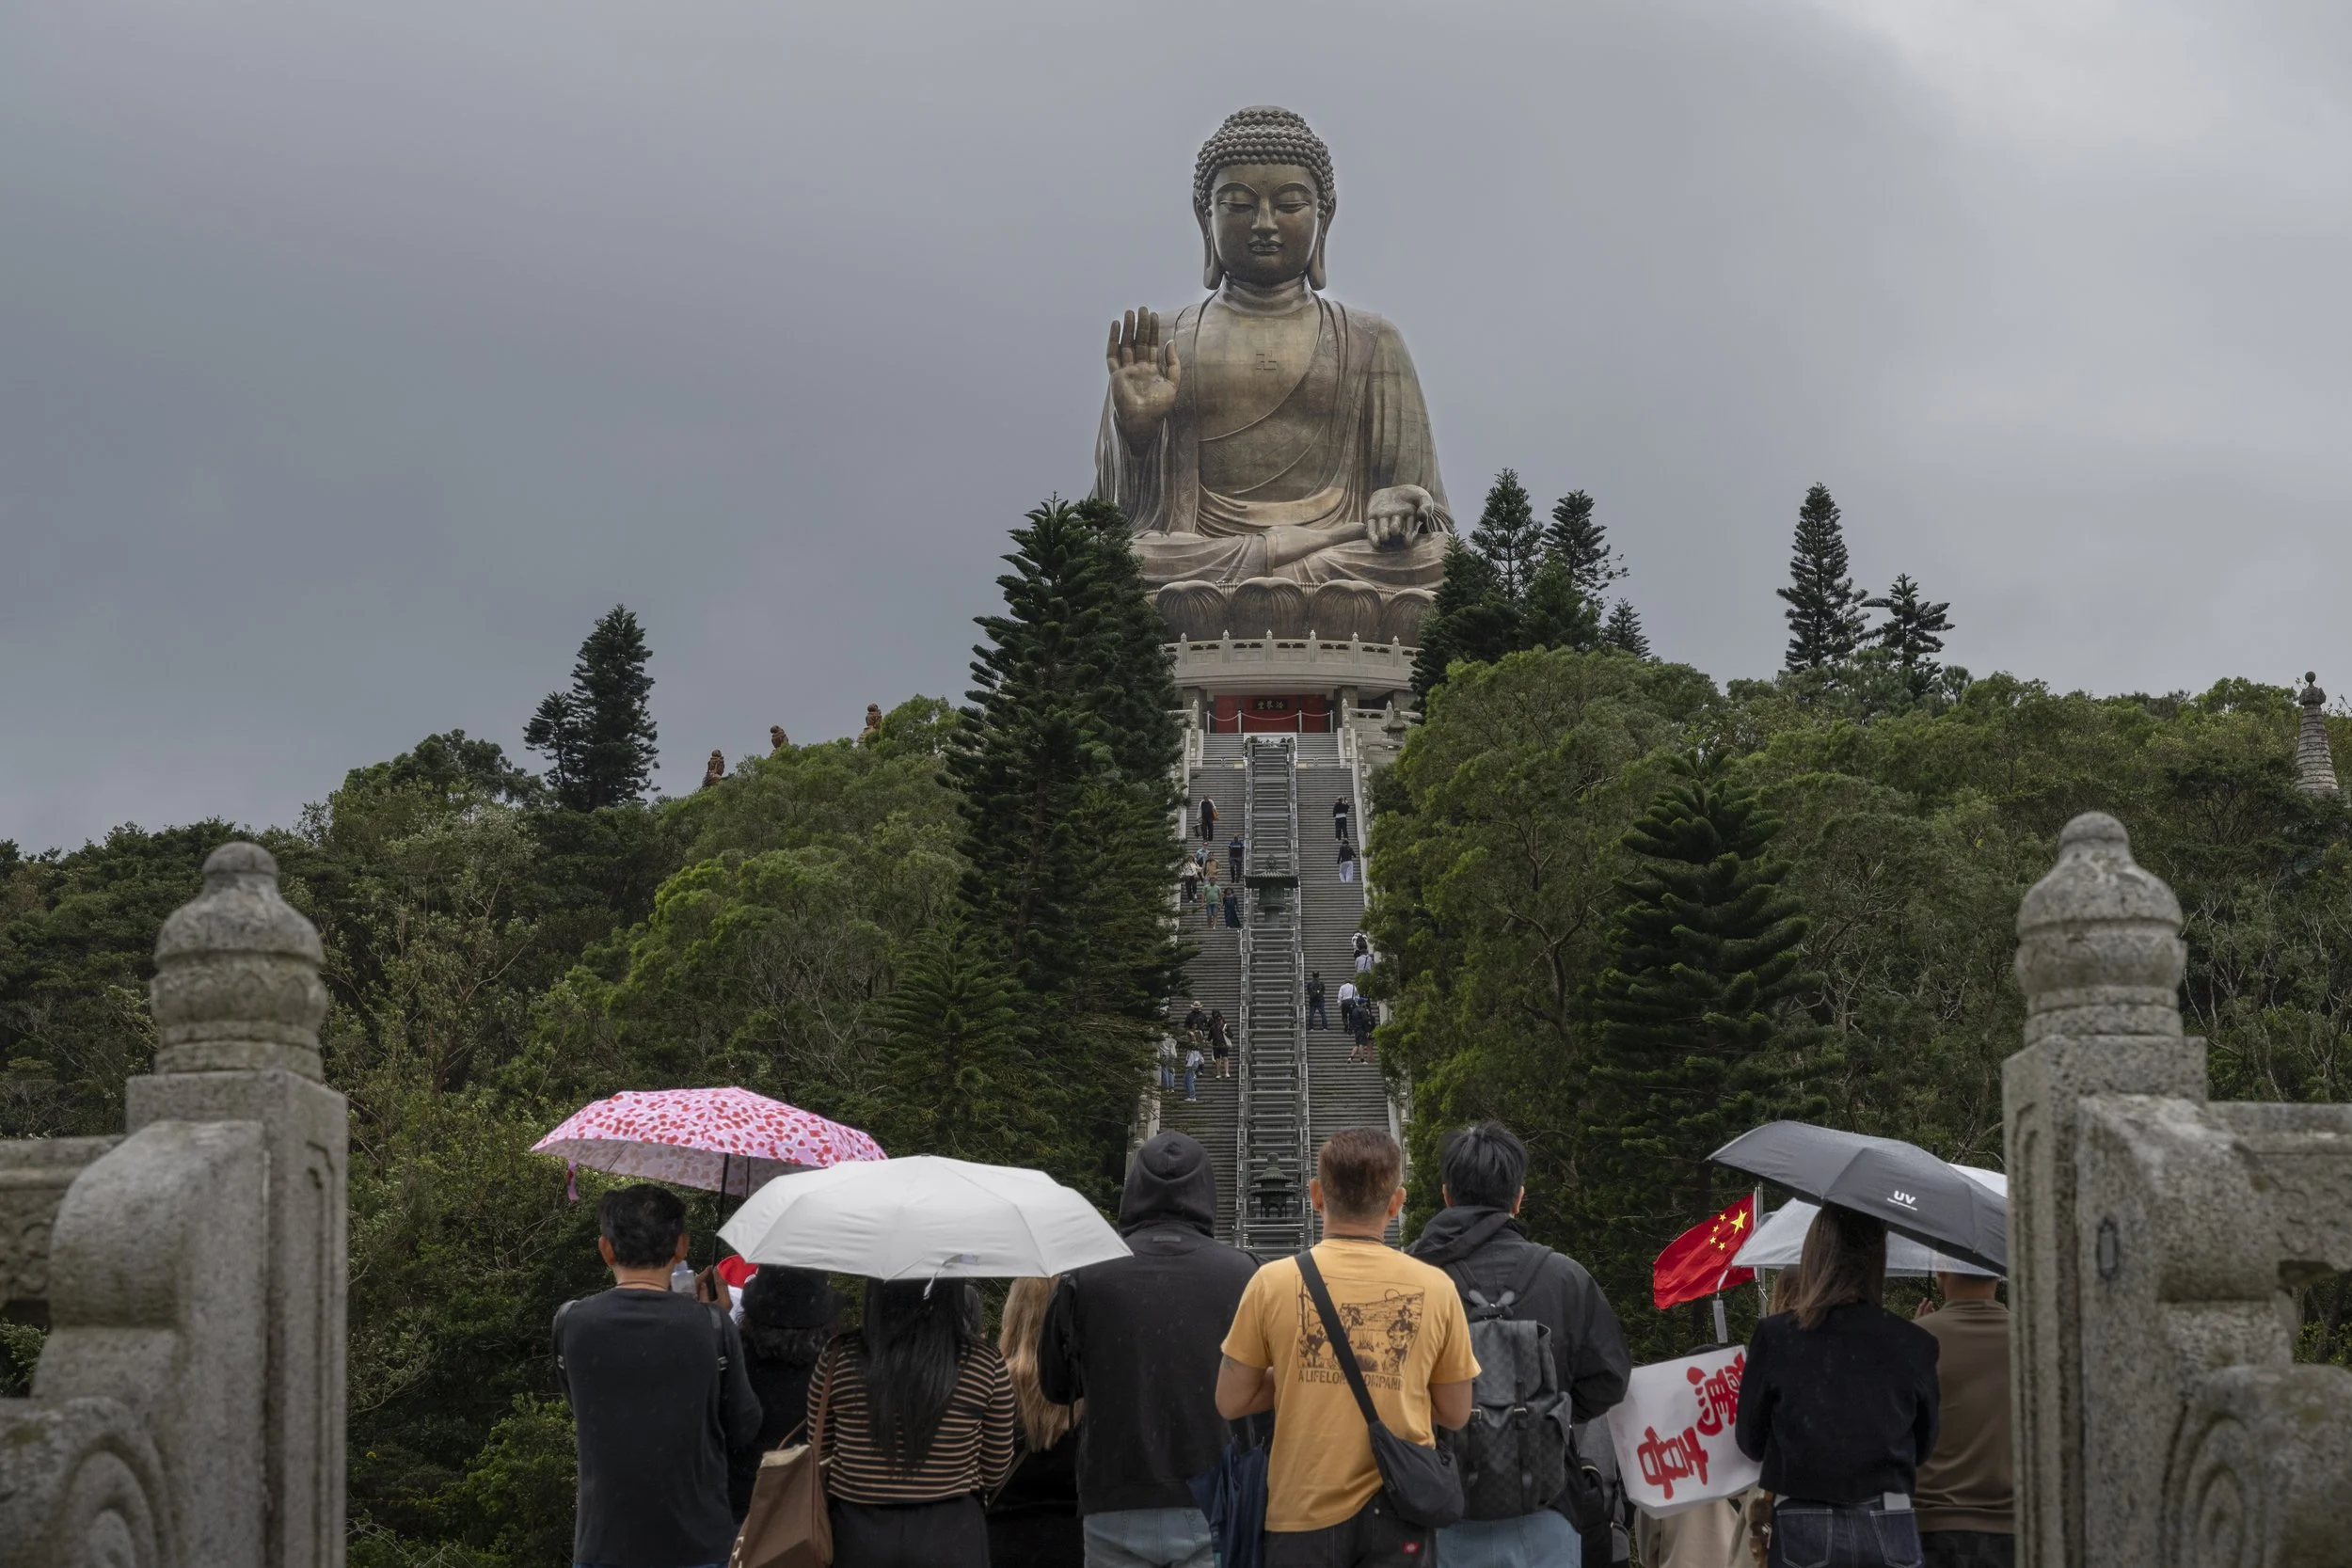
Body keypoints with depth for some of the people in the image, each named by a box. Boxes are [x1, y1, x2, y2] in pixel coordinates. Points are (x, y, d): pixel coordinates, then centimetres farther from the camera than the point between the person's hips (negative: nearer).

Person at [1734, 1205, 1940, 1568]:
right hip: (1889, 1529, 1)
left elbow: (1750, 1442, 4)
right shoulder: (1913, 1346, -3)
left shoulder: (1774, 1337, -7)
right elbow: (1923, 1446, 11)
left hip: (1804, 1528, -1)